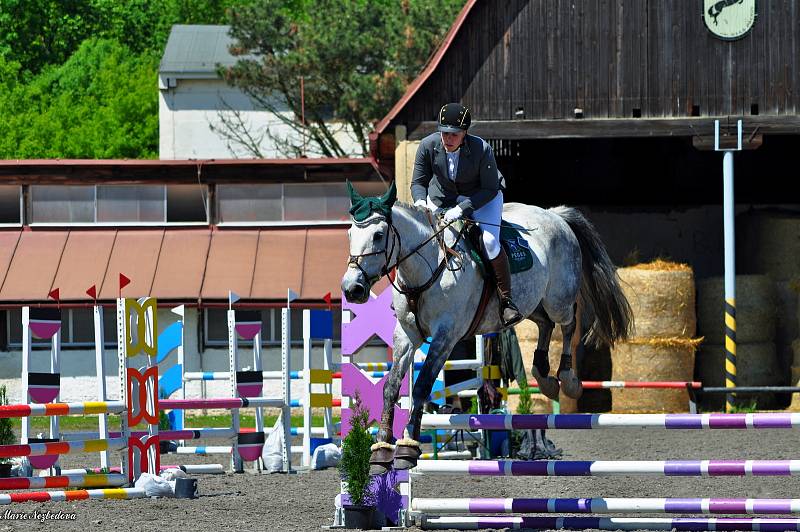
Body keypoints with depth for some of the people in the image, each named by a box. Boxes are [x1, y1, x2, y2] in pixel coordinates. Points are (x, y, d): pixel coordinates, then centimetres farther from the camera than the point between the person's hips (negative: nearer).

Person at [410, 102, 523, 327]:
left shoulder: (482, 149, -30)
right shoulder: (428, 145, -21)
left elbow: (490, 189, -23)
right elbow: (418, 182, -10)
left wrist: (463, 208, -35)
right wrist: (420, 201, -33)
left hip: (481, 198, -4)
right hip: (442, 197, 4)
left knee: (489, 241, -26)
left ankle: (506, 300, -13)